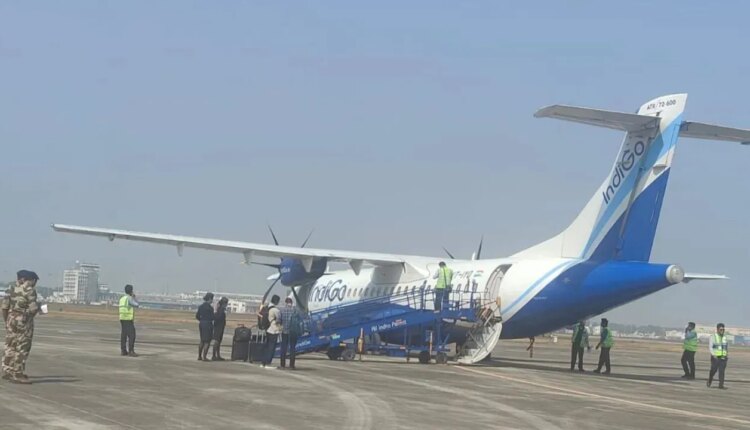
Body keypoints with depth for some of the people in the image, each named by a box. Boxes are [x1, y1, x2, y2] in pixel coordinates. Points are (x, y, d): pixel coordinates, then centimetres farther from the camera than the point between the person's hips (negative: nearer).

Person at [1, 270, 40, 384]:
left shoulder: (11, 288, 8)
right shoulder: (29, 290, -12)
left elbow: (5, 306, 8)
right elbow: (33, 308, -17)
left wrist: (6, 320, 16)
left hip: (11, 319, 7)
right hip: (24, 321, -7)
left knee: (10, 346, 16)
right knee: (22, 349, -2)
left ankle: (7, 371, 21)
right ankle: (18, 375, -2)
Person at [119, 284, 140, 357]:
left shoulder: (122, 298, 14)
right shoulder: (129, 298, -13)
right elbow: (137, 305, -12)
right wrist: (134, 297, 1)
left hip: (122, 319, 8)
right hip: (129, 319, -8)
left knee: (123, 335, 9)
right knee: (131, 335, -7)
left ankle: (123, 351, 9)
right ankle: (131, 351, -12)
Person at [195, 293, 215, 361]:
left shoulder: (201, 306, 7)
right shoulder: (210, 307, -15)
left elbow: (197, 316, 10)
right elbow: (212, 318, -14)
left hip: (201, 324, 8)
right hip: (208, 324, -8)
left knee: (202, 341, 17)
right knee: (207, 342, -1)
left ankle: (199, 356, 19)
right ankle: (204, 357, -3)